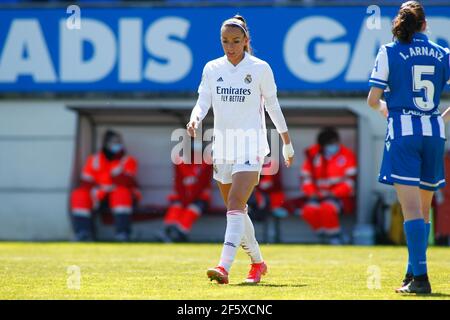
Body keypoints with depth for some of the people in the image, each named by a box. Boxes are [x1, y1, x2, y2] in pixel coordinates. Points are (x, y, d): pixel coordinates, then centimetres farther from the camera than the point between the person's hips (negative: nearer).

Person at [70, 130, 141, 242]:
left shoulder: (128, 161, -2)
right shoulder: (94, 160, 6)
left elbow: (126, 183, -16)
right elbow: (86, 183, -2)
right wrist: (94, 193, -20)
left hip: (123, 197, -3)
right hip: (99, 198, 3)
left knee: (121, 192, -37)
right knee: (79, 195, -22)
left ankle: (123, 236, -39)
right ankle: (83, 236, -27)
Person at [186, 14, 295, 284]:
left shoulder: (260, 69, -4)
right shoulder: (212, 69, 5)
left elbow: (272, 105, 6)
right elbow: (203, 102, 0)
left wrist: (287, 142, 14)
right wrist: (195, 119, -23)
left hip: (251, 145, -5)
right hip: (223, 144, 5)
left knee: (236, 205, -20)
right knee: (236, 210, 12)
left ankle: (224, 266, -30)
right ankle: (257, 263, 31)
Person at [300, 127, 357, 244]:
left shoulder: (347, 155, -2)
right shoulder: (313, 154, 6)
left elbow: (350, 181, -7)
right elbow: (306, 177, 8)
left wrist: (333, 193, -19)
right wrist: (312, 193, -10)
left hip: (340, 196, -3)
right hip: (319, 195, 3)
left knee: (327, 208, -34)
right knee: (309, 210, -28)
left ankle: (335, 239, -14)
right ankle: (324, 235, -7)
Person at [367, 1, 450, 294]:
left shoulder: (389, 52, 0)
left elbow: (373, 99, -3)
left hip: (403, 130, -3)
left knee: (412, 209, -9)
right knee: (424, 209, 15)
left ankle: (420, 278, -18)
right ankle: (414, 274, 22)